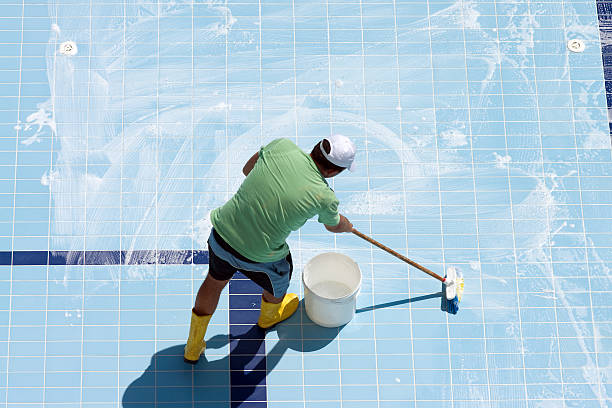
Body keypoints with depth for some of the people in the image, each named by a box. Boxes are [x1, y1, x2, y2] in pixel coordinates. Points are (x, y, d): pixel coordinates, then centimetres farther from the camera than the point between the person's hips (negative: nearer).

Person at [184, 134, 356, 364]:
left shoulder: (282, 146, -13)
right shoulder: (324, 197, -17)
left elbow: (247, 169, 8)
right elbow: (334, 225, 9)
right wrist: (347, 226, 32)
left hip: (221, 234, 4)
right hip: (259, 257, -3)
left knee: (215, 281, 32)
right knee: (278, 278, 32)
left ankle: (193, 347, 49)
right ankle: (269, 315, 66)